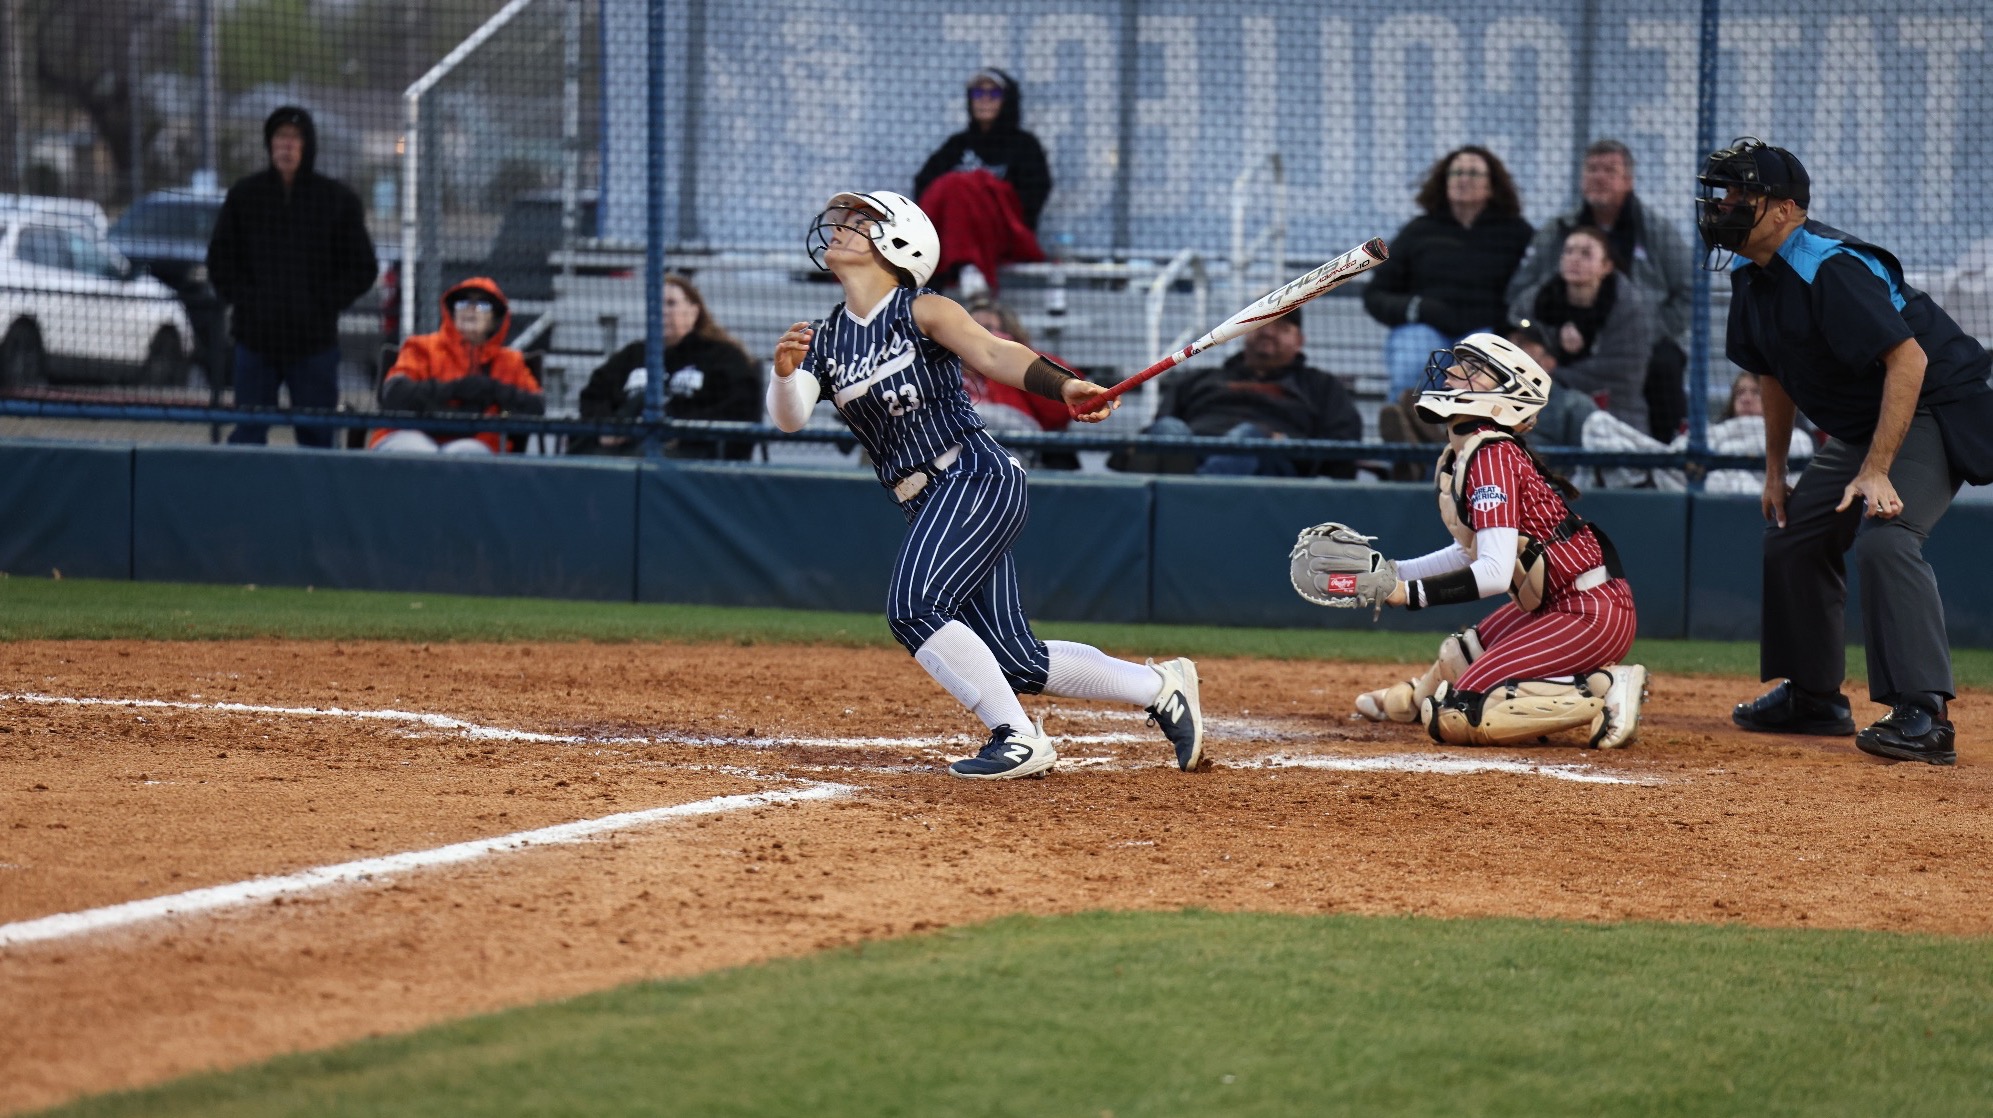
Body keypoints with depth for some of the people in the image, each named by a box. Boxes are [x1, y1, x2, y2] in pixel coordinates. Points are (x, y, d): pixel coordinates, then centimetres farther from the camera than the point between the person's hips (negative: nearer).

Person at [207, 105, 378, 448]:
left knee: (316, 434, 2)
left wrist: (323, 304, -6)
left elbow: (361, 268, 5)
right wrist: (244, 300, -4)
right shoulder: (244, 195, 6)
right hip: (255, 337, 1)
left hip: (315, 340, -1)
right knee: (248, 433, 0)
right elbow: (220, 261, 11)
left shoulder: (338, 199, 3)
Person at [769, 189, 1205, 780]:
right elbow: (789, 416, -3)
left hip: (977, 477, -7)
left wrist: (1063, 386, -37)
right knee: (1014, 660, 3)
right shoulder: (824, 340, 12)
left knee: (913, 608, -23)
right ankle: (1160, 687, 19)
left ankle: (1018, 739, -17)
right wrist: (784, 372, -26)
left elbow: (992, 353, -19)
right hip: (927, 505, 7)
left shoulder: (921, 312, -4)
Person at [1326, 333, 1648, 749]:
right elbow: (1471, 550, 23)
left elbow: (1494, 572, -27)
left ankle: (1602, 694, -15)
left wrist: (1409, 592, -26)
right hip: (1554, 605, 10)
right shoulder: (1459, 457, 9)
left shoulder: (1490, 456, -19)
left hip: (1591, 616, -10)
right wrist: (1393, 572, 19)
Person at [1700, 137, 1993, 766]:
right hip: (1857, 427, 10)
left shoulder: (1829, 269, -27)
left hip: (1934, 414, -10)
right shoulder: (1754, 279, 3)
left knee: (1884, 538, -29)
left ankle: (1922, 715, -32)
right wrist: (1775, 469, 17)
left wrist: (1876, 471, -34)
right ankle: (1813, 697, 28)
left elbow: (1908, 360, -33)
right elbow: (1774, 373, 19)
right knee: (1793, 538, 13)